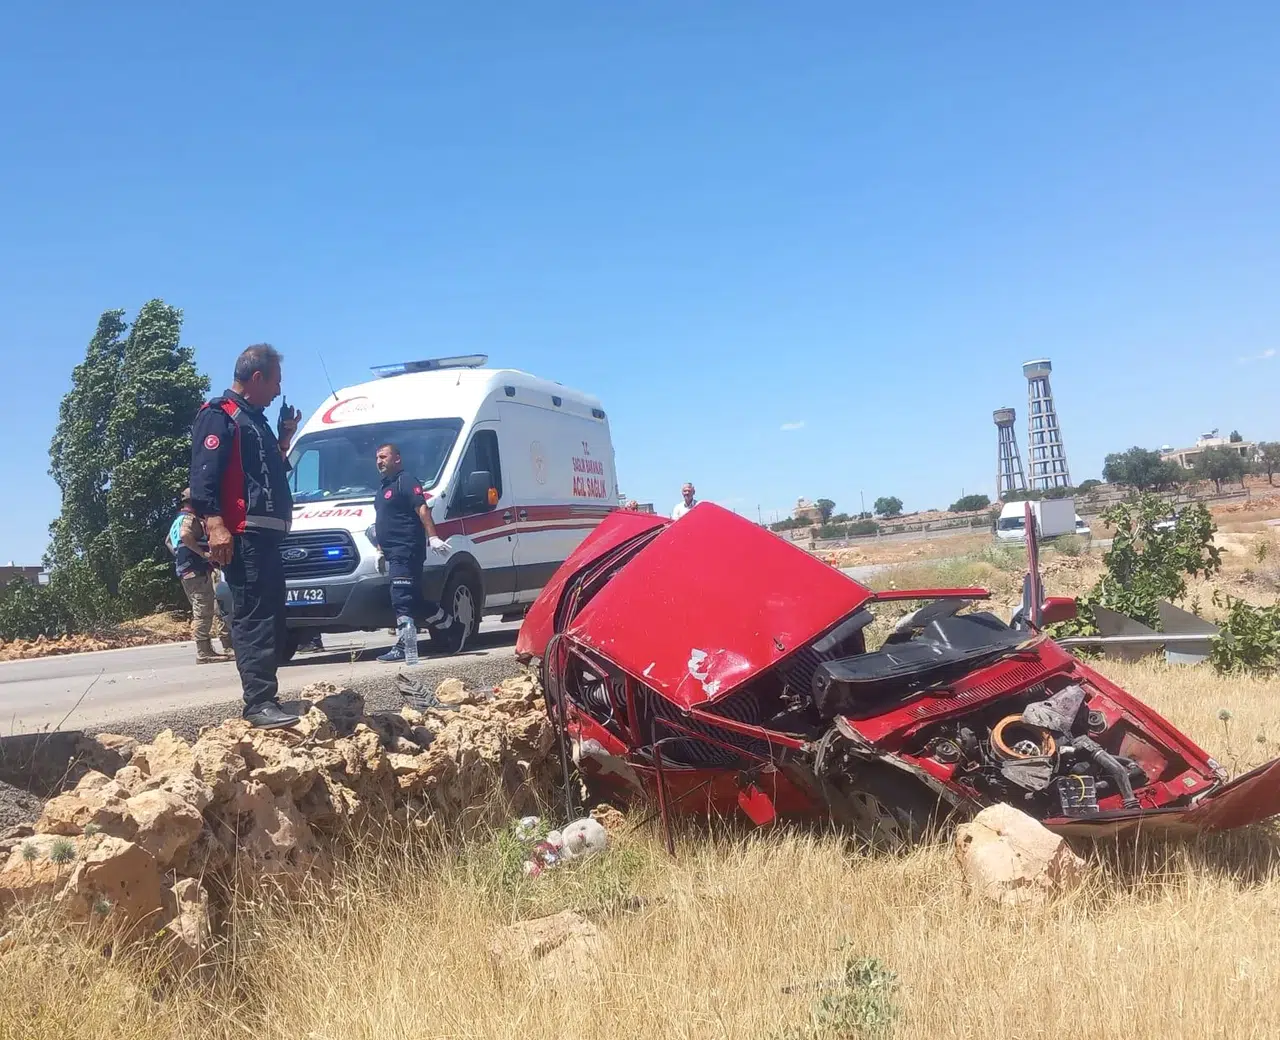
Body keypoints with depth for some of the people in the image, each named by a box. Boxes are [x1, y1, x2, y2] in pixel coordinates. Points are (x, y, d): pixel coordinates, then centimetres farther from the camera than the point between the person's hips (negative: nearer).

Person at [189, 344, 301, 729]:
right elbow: (203, 476, -17)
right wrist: (214, 523, -28)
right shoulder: (218, 416, -6)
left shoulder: (255, 420, 24)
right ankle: (259, 703, -16)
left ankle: (265, 697, 20)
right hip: (242, 535, -10)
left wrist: (285, 440, 18)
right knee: (253, 616, -14)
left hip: (266, 534, 10)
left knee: (271, 616, 13)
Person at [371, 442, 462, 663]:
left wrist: (433, 537, -28)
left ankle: (404, 646, -15)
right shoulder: (384, 488, 24)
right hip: (395, 553, 10)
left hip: (407, 551, -10)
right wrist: (380, 549, 26)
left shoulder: (406, 482, -6)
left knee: (401, 599, -14)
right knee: (414, 600, 12)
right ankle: (454, 628, 22)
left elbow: (423, 509, -18)